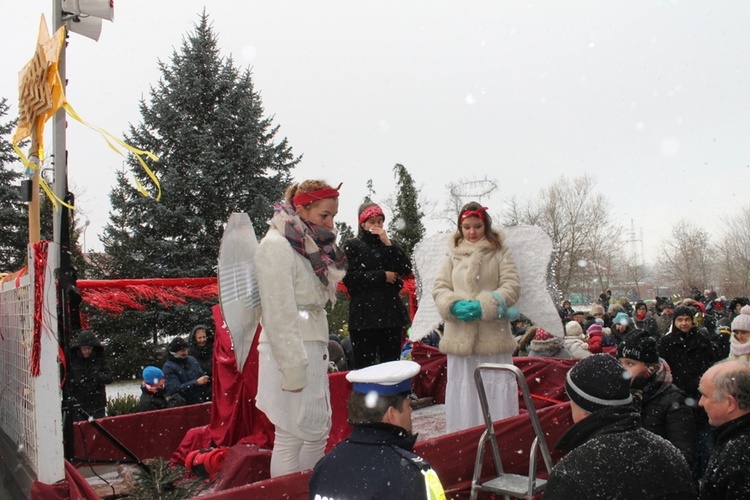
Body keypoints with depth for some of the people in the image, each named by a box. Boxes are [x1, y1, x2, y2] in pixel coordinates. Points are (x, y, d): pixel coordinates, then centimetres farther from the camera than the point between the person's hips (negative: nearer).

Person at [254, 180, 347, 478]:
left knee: (319, 431, 17)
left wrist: (321, 353, 12)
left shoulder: (310, 245, 14)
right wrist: (293, 368, -21)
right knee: (291, 437, 0)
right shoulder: (277, 245, -14)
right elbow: (278, 313, -19)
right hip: (289, 352, -9)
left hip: (313, 349, 9)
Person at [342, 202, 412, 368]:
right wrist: (383, 275, -7)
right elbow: (349, 278, -8)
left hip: (391, 311, 4)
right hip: (364, 314, -3)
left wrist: (388, 243, -5)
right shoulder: (352, 246, 6)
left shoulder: (388, 245, 18)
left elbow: (407, 269, 2)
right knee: (364, 366, -4)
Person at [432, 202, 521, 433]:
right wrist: (454, 305, -13)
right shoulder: (452, 254, 11)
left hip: (493, 335, -2)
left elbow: (512, 285, -3)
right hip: (460, 336, 2)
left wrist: (484, 307, -16)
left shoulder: (500, 250, 4)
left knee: (496, 390, 2)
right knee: (462, 389, 8)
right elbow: (439, 288, 8)